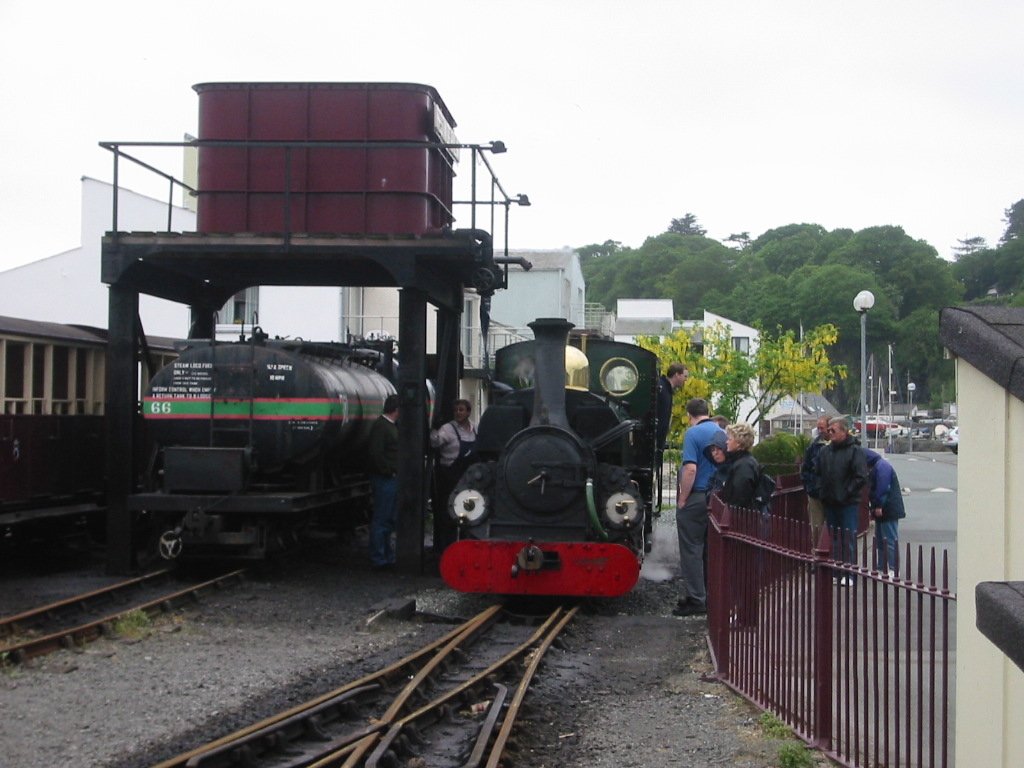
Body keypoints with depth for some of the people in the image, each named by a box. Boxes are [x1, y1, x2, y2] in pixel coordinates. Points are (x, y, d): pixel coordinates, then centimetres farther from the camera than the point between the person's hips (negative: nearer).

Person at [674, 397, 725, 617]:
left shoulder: (693, 433, -13)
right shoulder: (721, 433, 9)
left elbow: (690, 469, -21)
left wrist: (682, 499, -14)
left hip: (696, 498, -7)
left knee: (691, 550, -1)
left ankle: (696, 600, 0)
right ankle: (710, 596, 20)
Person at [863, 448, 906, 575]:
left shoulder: (881, 466, -16)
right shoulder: (877, 466, 18)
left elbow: (883, 488, -24)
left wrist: (878, 506, -22)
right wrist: (874, 508, 20)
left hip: (888, 510, -11)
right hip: (882, 511, 11)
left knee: (890, 540, -7)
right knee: (880, 541, 15)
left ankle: (892, 570, -4)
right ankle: (881, 568, 21)